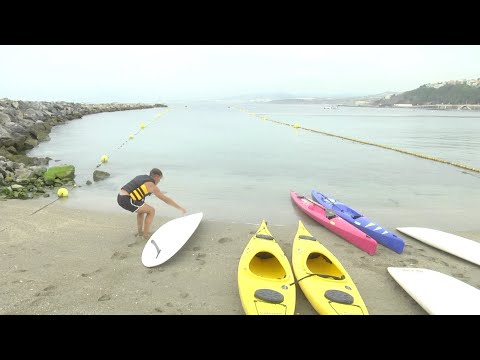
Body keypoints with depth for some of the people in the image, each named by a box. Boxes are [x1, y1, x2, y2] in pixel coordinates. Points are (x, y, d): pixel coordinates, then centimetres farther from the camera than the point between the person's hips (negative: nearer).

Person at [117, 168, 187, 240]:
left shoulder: (141, 177, 21)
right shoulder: (152, 185, -4)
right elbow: (166, 199, -2)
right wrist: (180, 208, 4)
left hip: (120, 198, 9)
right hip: (127, 200, -9)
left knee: (143, 209, 29)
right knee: (151, 210, 4)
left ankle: (140, 231, 32)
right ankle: (146, 234, 11)